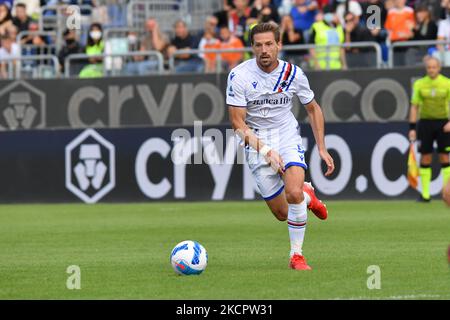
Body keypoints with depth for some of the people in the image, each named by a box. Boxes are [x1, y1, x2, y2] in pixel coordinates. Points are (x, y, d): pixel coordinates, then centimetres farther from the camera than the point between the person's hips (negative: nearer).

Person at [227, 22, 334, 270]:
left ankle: (296, 256, -9)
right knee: (282, 213, 0)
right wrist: (264, 149, -24)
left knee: (293, 193, -26)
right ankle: (307, 197, 36)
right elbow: (237, 123, -13)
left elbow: (313, 109, 9)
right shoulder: (239, 76, -15)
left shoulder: (293, 74, -7)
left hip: (288, 139, 1)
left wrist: (322, 148, 3)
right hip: (256, 144, -1)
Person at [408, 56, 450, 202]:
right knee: (425, 158, 0)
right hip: (425, 123, 1)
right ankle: (425, 194, 4)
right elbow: (414, 107, 5)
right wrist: (412, 128, -1)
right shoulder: (419, 84, 2)